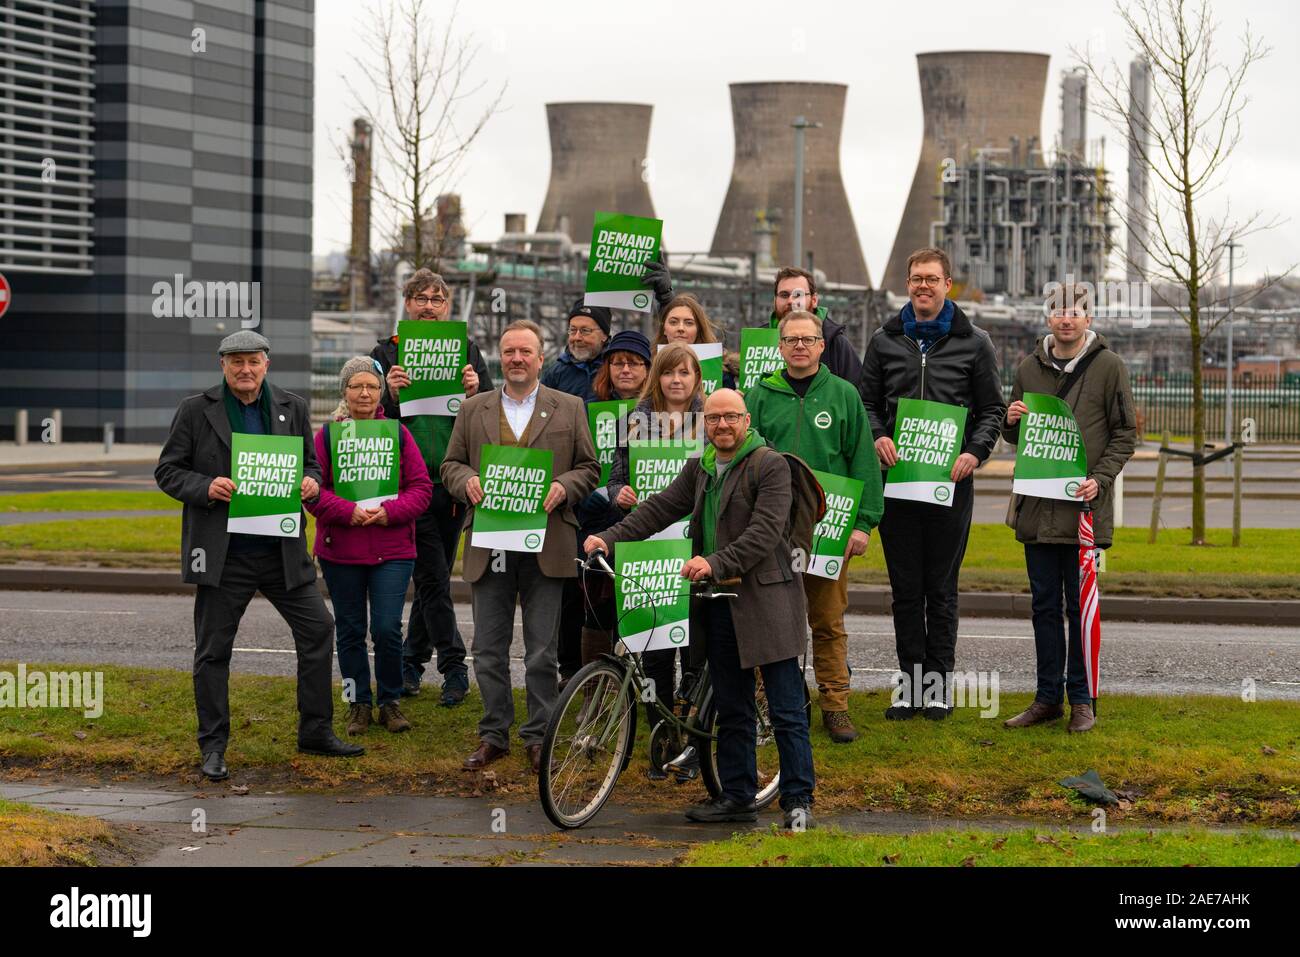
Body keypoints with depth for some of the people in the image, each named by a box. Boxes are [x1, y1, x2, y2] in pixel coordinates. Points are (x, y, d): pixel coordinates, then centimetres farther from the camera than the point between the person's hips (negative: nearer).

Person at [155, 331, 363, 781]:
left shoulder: (292, 407, 8)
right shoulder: (196, 410, -1)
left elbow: (310, 462, 16)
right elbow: (167, 472, 0)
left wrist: (311, 482, -7)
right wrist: (206, 487, -19)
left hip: (282, 549, 3)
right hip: (222, 553, -3)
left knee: (318, 629, 2)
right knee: (213, 650, 3)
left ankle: (316, 732, 16)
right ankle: (213, 747, 14)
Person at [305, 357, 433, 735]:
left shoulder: (398, 434, 3)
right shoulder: (326, 435, 1)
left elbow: (421, 488, 1)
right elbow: (313, 490, -4)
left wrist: (389, 512, -15)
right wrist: (349, 511, -18)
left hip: (392, 551, 0)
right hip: (340, 551, 1)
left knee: (387, 629, -6)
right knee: (350, 630, 9)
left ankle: (389, 701, 13)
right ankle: (359, 704, 22)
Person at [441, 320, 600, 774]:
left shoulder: (570, 409, 7)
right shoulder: (473, 409, 11)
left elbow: (589, 468, 8)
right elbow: (450, 464, 12)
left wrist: (563, 487, -12)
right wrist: (467, 481, -9)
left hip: (546, 546, -2)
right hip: (489, 545, 2)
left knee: (542, 651, 2)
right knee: (489, 648, 6)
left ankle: (538, 737, 12)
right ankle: (493, 736, 16)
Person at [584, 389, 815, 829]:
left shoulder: (770, 465, -8)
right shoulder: (699, 470, 15)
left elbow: (764, 533, -17)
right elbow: (658, 509, 9)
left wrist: (715, 563, -27)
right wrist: (609, 539, -4)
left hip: (764, 599, -7)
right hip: (718, 603, 7)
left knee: (786, 709, -4)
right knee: (731, 709, 13)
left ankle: (798, 800, 2)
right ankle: (738, 796, 21)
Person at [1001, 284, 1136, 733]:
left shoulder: (1109, 366, -2)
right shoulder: (1029, 367, 11)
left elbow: (1125, 434, -1)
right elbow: (1014, 437, 20)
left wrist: (1100, 479, -15)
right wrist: (1011, 422, -3)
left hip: (1084, 506, -4)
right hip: (1036, 505, 4)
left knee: (1080, 605, 0)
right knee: (1044, 604, 9)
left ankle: (1082, 698, 10)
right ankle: (1048, 697, 16)